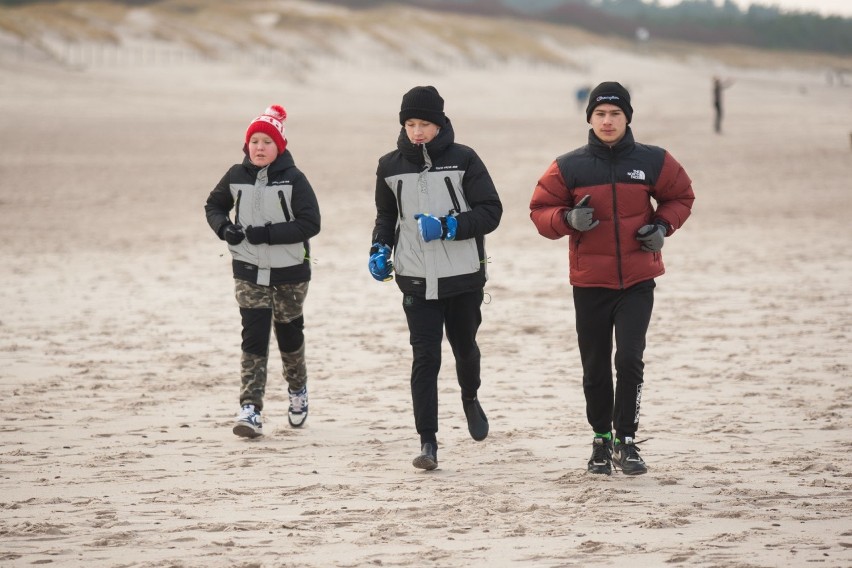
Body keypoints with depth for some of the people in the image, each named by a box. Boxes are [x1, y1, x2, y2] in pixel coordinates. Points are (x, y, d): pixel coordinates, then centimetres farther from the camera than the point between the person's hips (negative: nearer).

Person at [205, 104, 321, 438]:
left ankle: (298, 389, 42)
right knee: (253, 337, -9)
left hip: (290, 271, -1)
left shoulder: (293, 179, -10)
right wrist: (223, 226, -7)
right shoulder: (236, 176, 0)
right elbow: (214, 205, 15)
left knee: (289, 333, 14)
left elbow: (310, 223, -15)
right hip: (249, 271, 1)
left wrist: (268, 233, -23)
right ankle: (250, 410, -14)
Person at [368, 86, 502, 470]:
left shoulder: (463, 160, -5)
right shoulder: (391, 166, 4)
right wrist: (380, 249, 1)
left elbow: (490, 212, -6)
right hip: (416, 278, 1)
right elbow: (386, 215, 18)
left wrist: (448, 226, -19)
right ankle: (427, 442, -5)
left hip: (463, 276, -1)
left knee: (465, 347, 17)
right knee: (424, 358, -6)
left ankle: (470, 397, 49)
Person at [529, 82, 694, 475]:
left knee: (630, 358, -13)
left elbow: (680, 196, 14)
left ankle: (626, 440, -2)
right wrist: (568, 219, -17)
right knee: (595, 367, 7)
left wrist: (663, 225, -4)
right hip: (588, 282, 1)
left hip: (638, 280, -1)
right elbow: (540, 210, 3)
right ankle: (601, 439, 24)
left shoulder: (653, 161, 0)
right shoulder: (569, 167, -2)